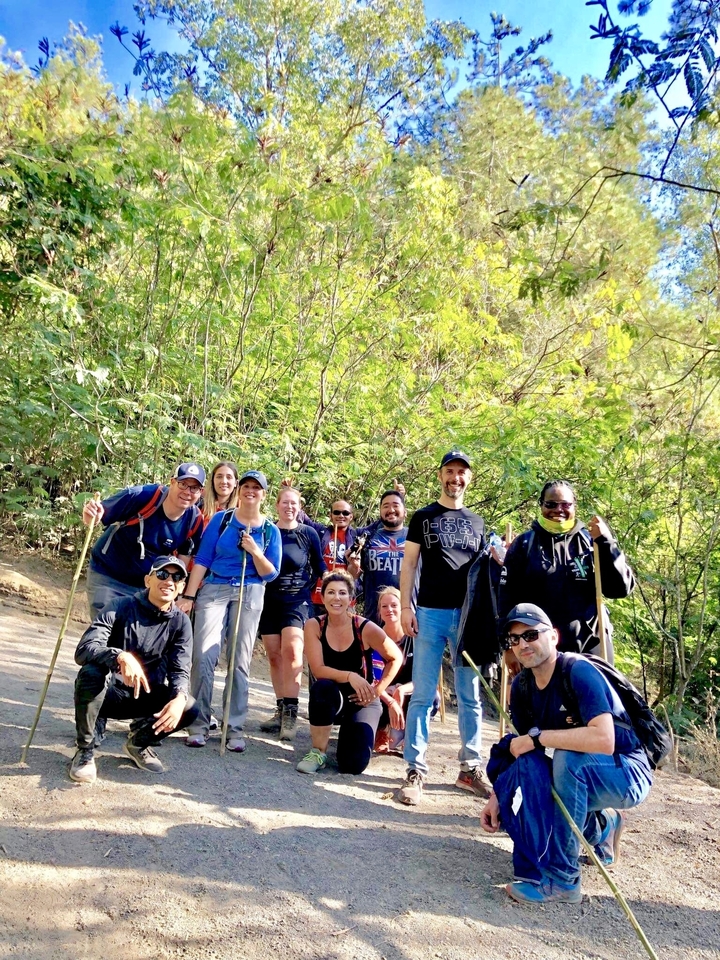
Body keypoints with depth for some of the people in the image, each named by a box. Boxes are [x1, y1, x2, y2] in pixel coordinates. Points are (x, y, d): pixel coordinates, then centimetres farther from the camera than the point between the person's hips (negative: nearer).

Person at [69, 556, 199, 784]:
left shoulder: (180, 623, -6)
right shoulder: (120, 607, -15)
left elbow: (180, 670, -13)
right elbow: (84, 649, -27)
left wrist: (179, 697, -35)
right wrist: (121, 656, -47)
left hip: (143, 696, 3)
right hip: (108, 692, -3)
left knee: (189, 709, -22)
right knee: (92, 671, -35)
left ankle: (139, 741, 9)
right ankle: (85, 750, -11)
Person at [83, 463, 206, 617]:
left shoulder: (194, 521, -13)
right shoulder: (141, 496, -26)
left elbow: (184, 558, 1)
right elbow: (98, 516, -18)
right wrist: (91, 516, -41)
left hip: (147, 586, 4)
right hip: (106, 577, -3)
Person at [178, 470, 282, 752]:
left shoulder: (270, 530, 5)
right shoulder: (221, 519, 4)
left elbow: (271, 573, 3)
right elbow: (202, 560, 2)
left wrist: (255, 551, -14)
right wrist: (189, 596, -4)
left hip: (250, 596, 1)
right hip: (213, 590, 0)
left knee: (240, 662, 1)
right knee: (204, 656, -11)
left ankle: (234, 727, 9)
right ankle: (199, 724, 1)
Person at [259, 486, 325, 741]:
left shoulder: (309, 533, 1)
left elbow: (319, 566, 10)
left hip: (297, 600, -3)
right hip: (269, 599, 3)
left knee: (291, 649, -21)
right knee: (274, 655, 4)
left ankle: (291, 711, -15)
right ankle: (281, 710, 14)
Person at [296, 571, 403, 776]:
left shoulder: (366, 628, -15)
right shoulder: (314, 626, -12)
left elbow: (395, 658, -2)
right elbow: (318, 670, -19)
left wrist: (377, 690, -8)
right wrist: (349, 676, -33)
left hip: (362, 701, 0)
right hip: (329, 699, 0)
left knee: (353, 764, -17)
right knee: (322, 687, -36)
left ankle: (351, 732, 21)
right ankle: (318, 751, -12)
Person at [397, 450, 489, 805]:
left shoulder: (476, 522, 15)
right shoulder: (423, 517, 6)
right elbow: (409, 564, 2)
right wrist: (406, 607, -6)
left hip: (469, 615, 3)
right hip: (430, 612, -3)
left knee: (470, 696, 8)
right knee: (423, 696, 0)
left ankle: (470, 768, 20)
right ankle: (415, 770, 8)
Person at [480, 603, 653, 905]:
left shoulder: (578, 671, -25)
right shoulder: (521, 686, -4)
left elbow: (604, 740, -38)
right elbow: (522, 750, 1)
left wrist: (537, 737, -30)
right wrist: (497, 796, -11)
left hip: (627, 775, -7)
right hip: (578, 777, 8)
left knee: (567, 757, -34)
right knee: (511, 804, -9)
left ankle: (562, 879, -21)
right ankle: (600, 826, 13)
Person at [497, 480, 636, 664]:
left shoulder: (591, 541, 6)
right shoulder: (524, 544, 3)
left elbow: (621, 588, -3)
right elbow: (508, 598, 2)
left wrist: (606, 542, -13)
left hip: (590, 647, 1)